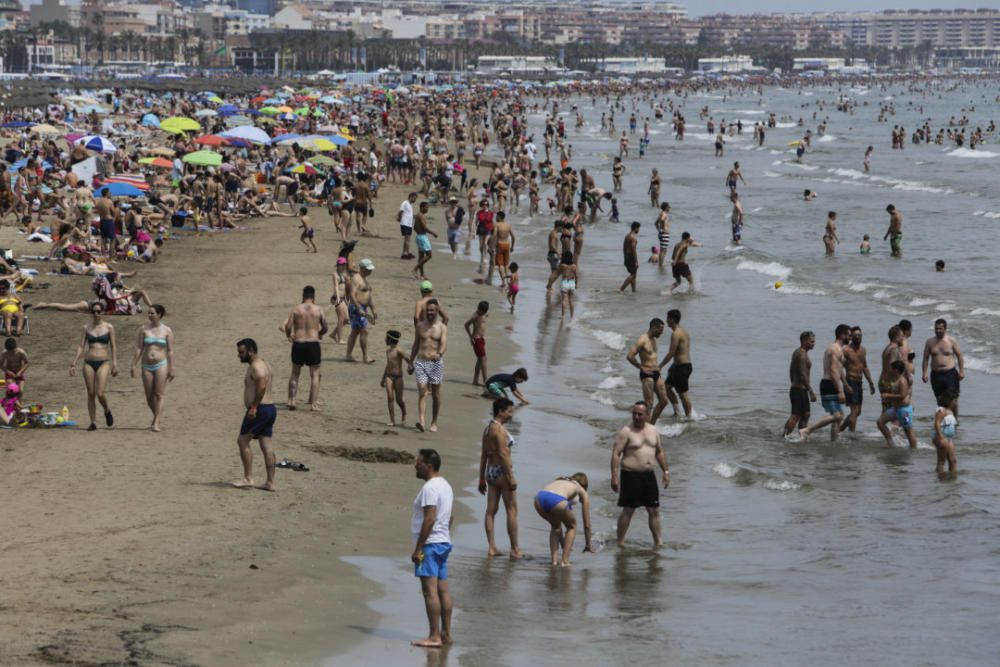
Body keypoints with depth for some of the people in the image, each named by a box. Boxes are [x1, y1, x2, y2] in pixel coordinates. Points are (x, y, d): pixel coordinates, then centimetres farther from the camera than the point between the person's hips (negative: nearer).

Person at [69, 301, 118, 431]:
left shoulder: (108, 328, 3)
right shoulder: (86, 328, 8)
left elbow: (113, 347, 4)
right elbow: (81, 346, 7)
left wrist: (115, 364, -3)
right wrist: (73, 363, 1)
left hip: (103, 362, -3)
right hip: (89, 362, 3)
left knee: (100, 393, -15)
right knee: (90, 394, 2)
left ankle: (107, 411, 16)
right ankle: (93, 422, 9)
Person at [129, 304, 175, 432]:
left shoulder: (167, 331, 0)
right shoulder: (144, 329, 5)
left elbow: (170, 351, -1)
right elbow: (139, 348, 3)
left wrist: (171, 369, -5)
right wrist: (134, 365, -3)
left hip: (161, 365, -3)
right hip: (147, 366, 3)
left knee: (159, 395, -9)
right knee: (149, 397, 6)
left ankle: (156, 423, -12)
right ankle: (158, 415, 31)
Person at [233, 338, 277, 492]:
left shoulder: (256, 366, -13)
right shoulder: (264, 364, 18)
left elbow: (261, 386, -27)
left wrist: (254, 407, -26)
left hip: (260, 410, -10)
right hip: (270, 408, 10)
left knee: (243, 440, -2)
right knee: (267, 446, 7)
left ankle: (248, 478, -2)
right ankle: (270, 482, 5)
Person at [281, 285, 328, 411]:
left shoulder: (296, 309, -1)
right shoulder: (318, 310, 0)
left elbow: (287, 326, -8)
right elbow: (325, 328, 1)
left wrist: (289, 336, 13)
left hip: (298, 344, 1)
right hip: (313, 343, -1)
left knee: (295, 374, 14)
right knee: (315, 374, 8)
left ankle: (291, 400, 8)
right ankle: (314, 403, 2)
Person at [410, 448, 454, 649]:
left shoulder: (430, 488, -16)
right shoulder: (445, 485, 16)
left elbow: (430, 519, -22)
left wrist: (418, 548, -20)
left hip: (430, 544, -10)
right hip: (444, 542, 10)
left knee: (430, 590, -10)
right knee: (442, 589, 11)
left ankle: (434, 636, -13)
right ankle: (446, 633, 13)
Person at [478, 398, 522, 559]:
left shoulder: (488, 428, 11)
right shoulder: (499, 429, -16)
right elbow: (503, 454, -22)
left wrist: (482, 479, 19)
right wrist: (511, 478, -20)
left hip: (490, 472, 9)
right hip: (502, 471, -9)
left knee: (491, 510, 8)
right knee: (512, 511, -2)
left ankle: (491, 548, 9)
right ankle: (515, 550, -1)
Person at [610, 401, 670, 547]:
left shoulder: (653, 430, 10)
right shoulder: (626, 431, -9)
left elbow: (659, 452, 20)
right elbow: (616, 454, -12)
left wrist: (666, 471, 15)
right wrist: (614, 477, -19)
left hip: (648, 475, 6)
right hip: (630, 475, -6)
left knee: (654, 510, 7)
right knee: (628, 510, -3)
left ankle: (659, 542, 13)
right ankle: (620, 542, 6)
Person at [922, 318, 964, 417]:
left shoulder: (951, 340, 0)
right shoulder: (930, 342, 5)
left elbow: (959, 356, 4)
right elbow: (926, 358, 9)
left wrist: (961, 371, -3)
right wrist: (924, 373, 0)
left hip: (950, 373, -2)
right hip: (936, 374, 2)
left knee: (953, 399, -7)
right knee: (940, 400, 4)